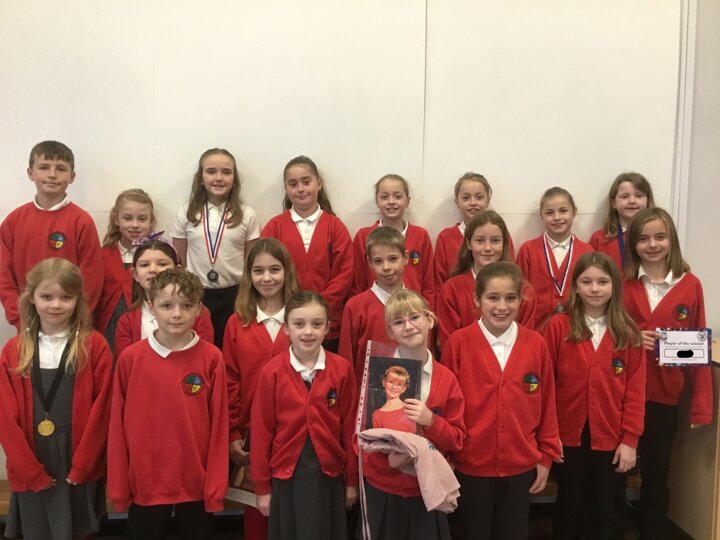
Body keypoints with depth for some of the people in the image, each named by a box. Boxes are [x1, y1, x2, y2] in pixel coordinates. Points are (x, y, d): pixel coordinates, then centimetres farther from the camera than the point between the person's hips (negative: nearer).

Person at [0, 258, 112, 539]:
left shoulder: (95, 347, -5)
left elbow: (101, 411, -7)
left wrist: (80, 468, -9)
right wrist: (31, 471, -6)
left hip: (80, 471, -2)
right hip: (30, 474, 2)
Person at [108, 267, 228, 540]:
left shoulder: (211, 358, -8)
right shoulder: (130, 358, -5)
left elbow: (219, 424, -5)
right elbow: (118, 424, -1)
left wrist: (216, 485, -4)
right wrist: (118, 485, 0)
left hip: (196, 484, 0)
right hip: (144, 483, 1)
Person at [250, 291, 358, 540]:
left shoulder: (342, 369, -7)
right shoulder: (272, 372, -9)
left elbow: (350, 427, -1)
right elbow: (261, 431, -4)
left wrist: (352, 479, 4)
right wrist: (262, 486, -1)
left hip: (329, 475, 1)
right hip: (285, 476, 0)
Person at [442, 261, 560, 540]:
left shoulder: (536, 344, -4)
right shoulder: (458, 343, -11)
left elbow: (547, 404, 2)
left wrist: (546, 456, 5)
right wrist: (445, 457, -2)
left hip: (521, 466, 2)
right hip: (471, 466, -2)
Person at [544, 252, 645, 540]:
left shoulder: (628, 333, -1)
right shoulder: (558, 326, -7)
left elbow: (635, 389, -2)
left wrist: (630, 439, -6)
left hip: (610, 437, 2)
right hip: (569, 435, -1)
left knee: (604, 508, 15)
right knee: (569, 505, 13)